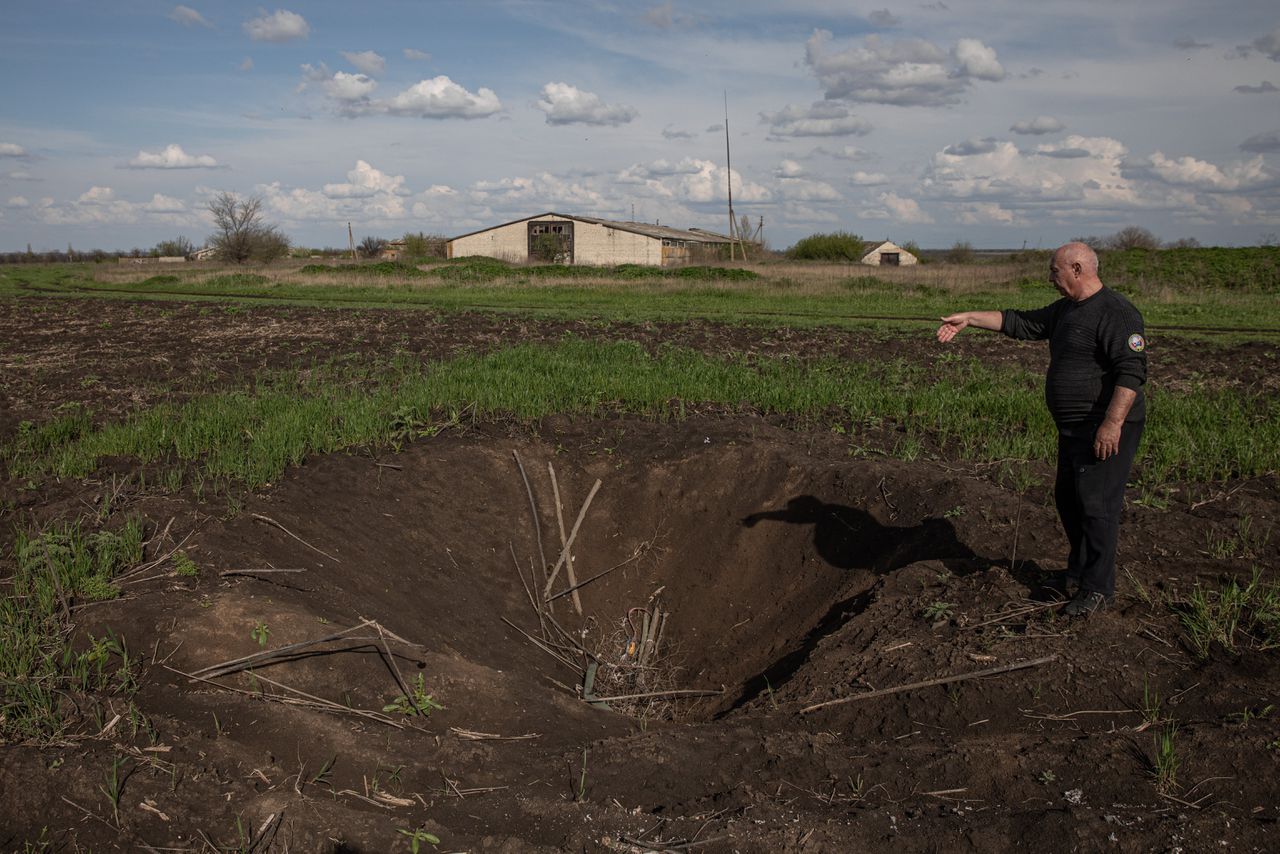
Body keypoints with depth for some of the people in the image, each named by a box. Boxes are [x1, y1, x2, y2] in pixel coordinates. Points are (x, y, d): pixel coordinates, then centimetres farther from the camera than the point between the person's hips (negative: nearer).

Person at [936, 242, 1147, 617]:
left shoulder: (1115, 313, -17)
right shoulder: (1065, 310, 14)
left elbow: (1132, 371, -23)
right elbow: (1021, 323, 22)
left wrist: (1112, 423, -29)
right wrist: (969, 318, 16)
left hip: (1106, 430, -10)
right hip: (1074, 428, 10)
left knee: (1096, 504, -6)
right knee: (1068, 500, 16)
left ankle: (1098, 589, 4)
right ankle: (1078, 574, 29)